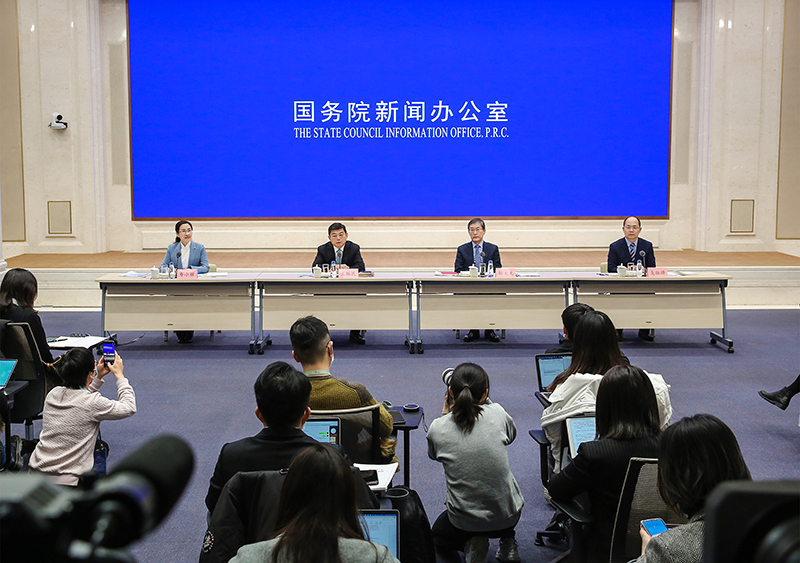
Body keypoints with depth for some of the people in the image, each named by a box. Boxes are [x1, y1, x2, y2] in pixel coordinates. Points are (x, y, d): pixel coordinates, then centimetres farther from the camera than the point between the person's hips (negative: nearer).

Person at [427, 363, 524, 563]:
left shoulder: (438, 428, -14)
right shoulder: (497, 413, -11)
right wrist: (485, 401, 18)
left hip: (463, 522, -3)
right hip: (508, 517, 3)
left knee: (438, 536, 33)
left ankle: (469, 545, 2)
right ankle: (507, 544, 21)